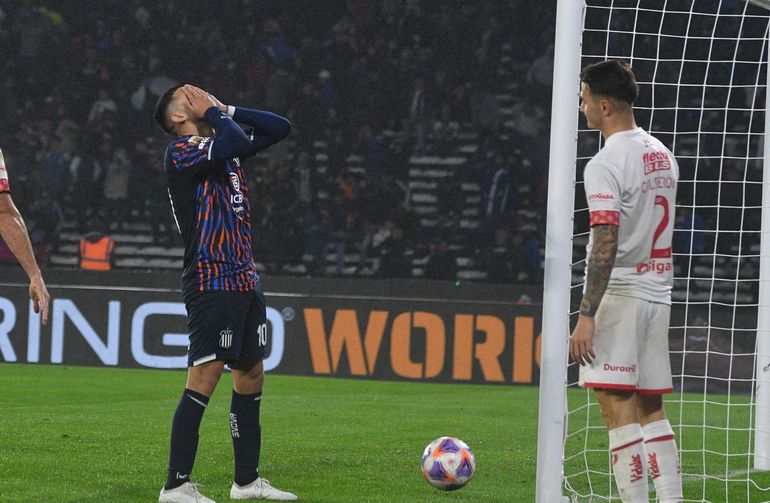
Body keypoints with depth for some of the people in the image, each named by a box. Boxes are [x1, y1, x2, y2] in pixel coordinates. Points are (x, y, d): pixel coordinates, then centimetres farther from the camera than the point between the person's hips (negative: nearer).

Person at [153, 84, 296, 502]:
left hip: (244, 280, 9)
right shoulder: (181, 151, -9)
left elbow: (280, 129, 19)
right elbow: (237, 142, -26)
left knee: (251, 376, 12)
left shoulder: (222, 147, 17)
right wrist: (212, 113, -8)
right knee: (204, 377, -13)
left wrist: (226, 110, 11)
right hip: (211, 283, -9)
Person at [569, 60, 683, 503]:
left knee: (617, 403, -9)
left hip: (619, 295, -9)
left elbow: (606, 244, -21)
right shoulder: (662, 155, 13)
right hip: (657, 294, 9)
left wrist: (587, 315, -22)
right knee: (651, 408, 12)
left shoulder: (607, 164, -14)